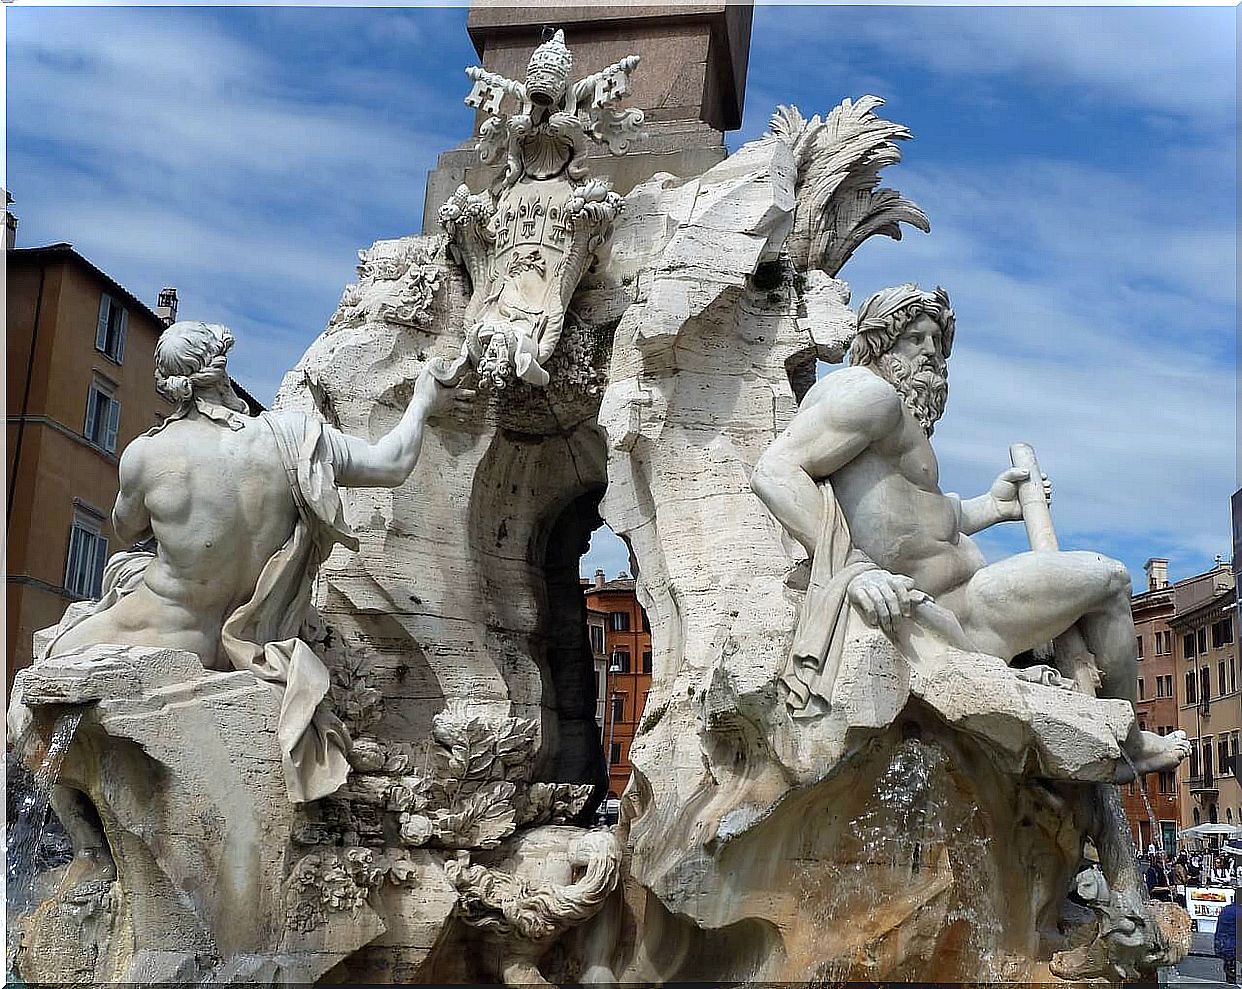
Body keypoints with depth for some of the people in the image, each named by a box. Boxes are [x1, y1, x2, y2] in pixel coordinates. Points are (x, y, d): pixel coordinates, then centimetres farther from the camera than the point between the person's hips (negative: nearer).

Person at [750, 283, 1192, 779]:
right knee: (1108, 577, 6)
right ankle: (1127, 747, 21)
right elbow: (774, 472, -26)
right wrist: (854, 569, -35)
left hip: (936, 607, 11)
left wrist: (990, 506, 21)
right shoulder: (871, 390, -12)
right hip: (945, 615, -11)